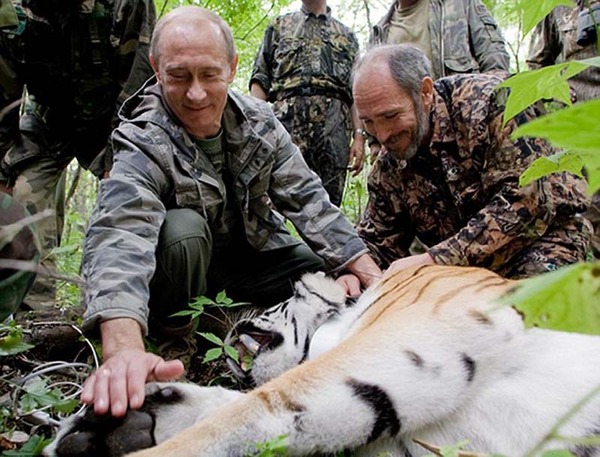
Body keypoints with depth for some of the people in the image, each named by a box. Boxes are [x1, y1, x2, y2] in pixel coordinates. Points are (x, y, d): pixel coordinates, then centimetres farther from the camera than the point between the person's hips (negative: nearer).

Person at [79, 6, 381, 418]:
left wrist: (370, 271, -20)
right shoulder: (144, 145, -27)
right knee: (182, 227, -36)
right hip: (185, 261, -4)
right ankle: (175, 333, -9)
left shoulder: (259, 121, -11)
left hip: (253, 255, 5)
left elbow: (307, 198, -9)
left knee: (344, 286, -10)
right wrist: (124, 350, -63)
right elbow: (119, 236, -45)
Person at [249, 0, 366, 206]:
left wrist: (359, 135, 3)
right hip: (287, 118, -1)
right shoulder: (279, 26, 23)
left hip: (335, 126, 2)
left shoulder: (346, 35, 25)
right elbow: (260, 81, 13)